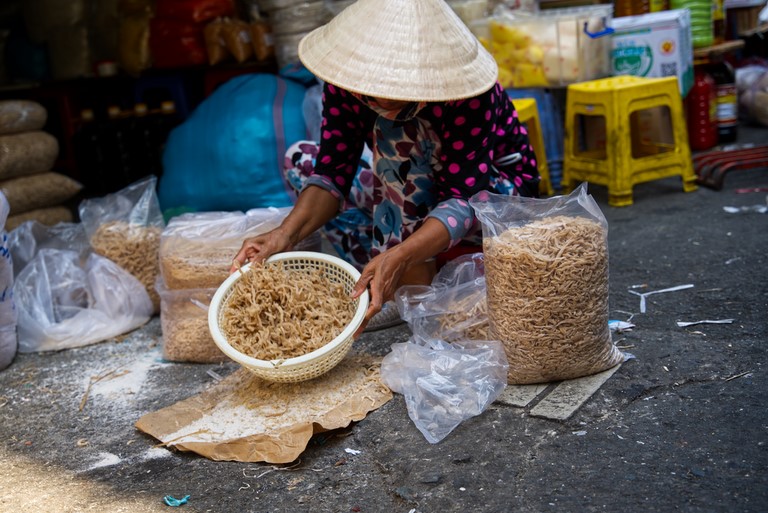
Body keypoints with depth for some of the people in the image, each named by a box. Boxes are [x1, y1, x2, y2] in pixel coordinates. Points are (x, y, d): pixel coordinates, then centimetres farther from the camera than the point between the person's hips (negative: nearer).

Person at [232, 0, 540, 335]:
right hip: (416, 198, 6)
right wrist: (287, 234, -36)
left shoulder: (464, 91, -33)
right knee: (301, 159, -8)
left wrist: (399, 256, -52)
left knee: (394, 130, -33)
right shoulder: (345, 77, -19)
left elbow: (465, 197, -36)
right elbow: (334, 171, -18)